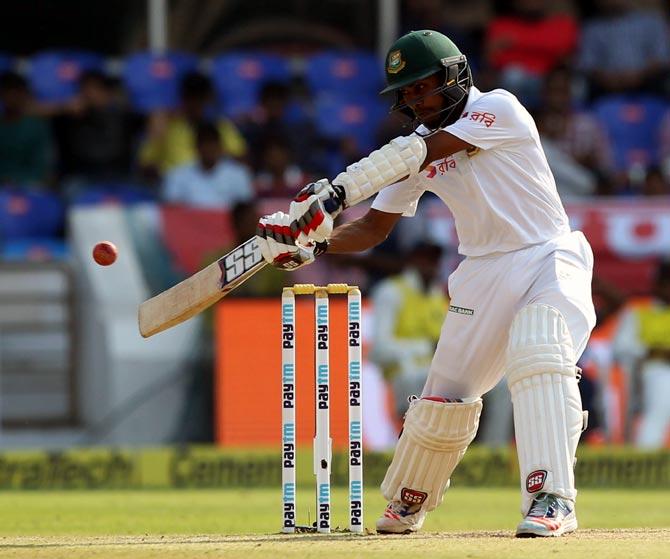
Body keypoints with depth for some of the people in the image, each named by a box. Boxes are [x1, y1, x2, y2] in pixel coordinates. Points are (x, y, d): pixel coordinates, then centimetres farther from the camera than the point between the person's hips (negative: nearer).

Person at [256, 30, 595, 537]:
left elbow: (421, 151, -26)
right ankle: (407, 504, 25)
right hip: (484, 272, 6)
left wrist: (337, 192, -33)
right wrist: (314, 244, -13)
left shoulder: (500, 109, -14)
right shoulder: (418, 148, 6)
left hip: (548, 259, -6)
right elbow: (374, 228, 7)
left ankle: (553, 498, -34)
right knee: (445, 395, 3)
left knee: (538, 358, -30)